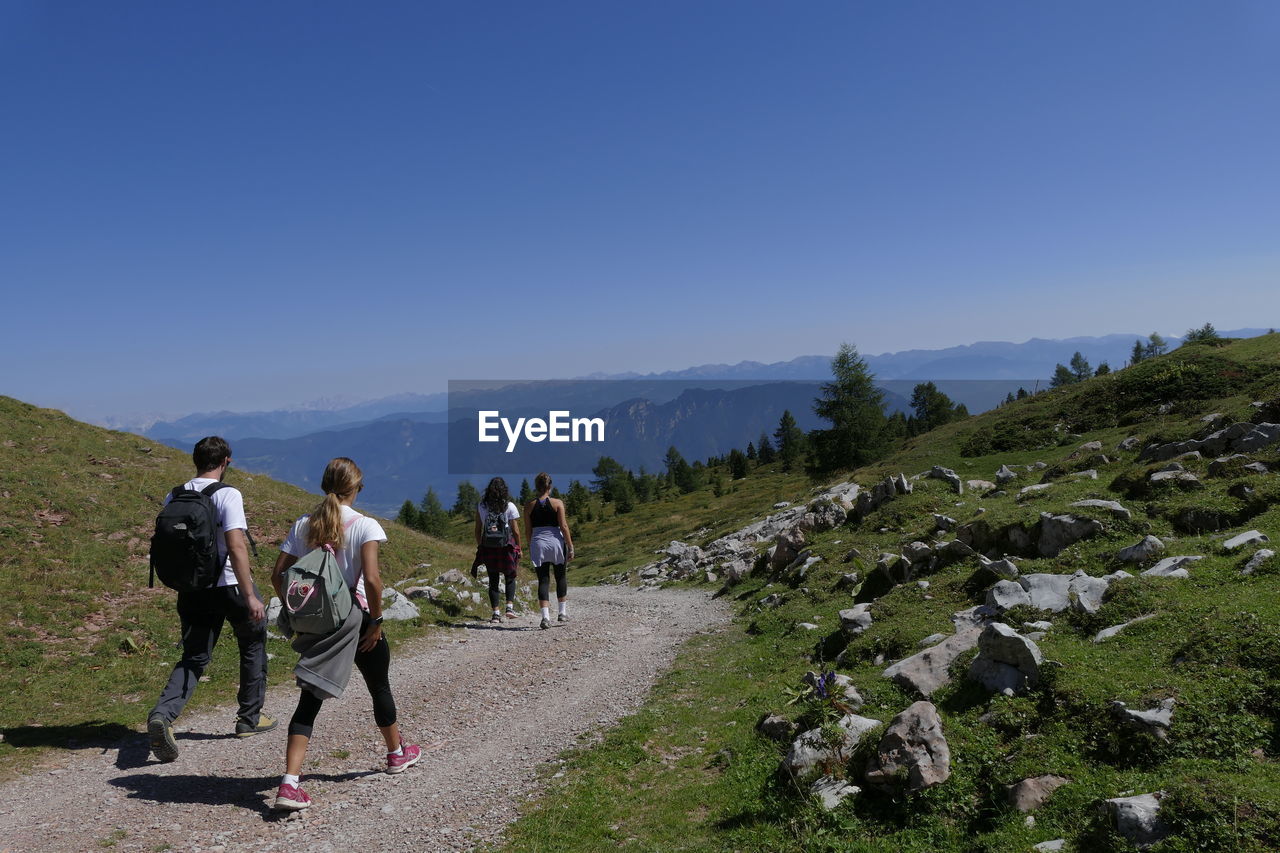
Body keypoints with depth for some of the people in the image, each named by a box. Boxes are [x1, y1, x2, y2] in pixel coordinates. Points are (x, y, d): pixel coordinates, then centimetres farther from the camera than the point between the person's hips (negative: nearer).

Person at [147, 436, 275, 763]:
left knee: (193, 658, 11)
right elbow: (235, 546, -23)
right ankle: (250, 718, 25)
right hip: (230, 586, -5)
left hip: (192, 589, 5)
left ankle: (162, 714, -13)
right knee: (253, 645, 17)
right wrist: (250, 595, -23)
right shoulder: (227, 494, -14)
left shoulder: (173, 497, 5)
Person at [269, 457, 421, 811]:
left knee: (309, 701, 5)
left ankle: (289, 784, -8)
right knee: (380, 688, 19)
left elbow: (278, 575, 0)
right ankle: (397, 753, 39)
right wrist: (376, 620, -11)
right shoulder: (365, 526, -12)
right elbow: (372, 578, -22)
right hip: (355, 620, -3)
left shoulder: (303, 525, 2)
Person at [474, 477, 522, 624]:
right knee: (510, 577, 14)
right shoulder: (509, 506, -5)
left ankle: (496, 613, 5)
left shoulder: (481, 506, 2)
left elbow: (478, 529, 5)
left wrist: (479, 546, 14)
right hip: (507, 545, -2)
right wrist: (519, 549, 5)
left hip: (488, 546, 2)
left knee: (493, 580, 8)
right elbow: (516, 531, -4)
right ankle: (510, 606, 1)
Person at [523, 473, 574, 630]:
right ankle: (563, 612, 21)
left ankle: (545, 617, -6)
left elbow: (527, 530, 4)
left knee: (543, 580, 3)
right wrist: (570, 546, -2)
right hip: (556, 542, -1)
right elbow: (563, 526, -7)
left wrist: (530, 548, 16)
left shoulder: (530, 506, 2)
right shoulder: (557, 503, -4)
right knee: (560, 577, 16)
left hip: (538, 543, 1)